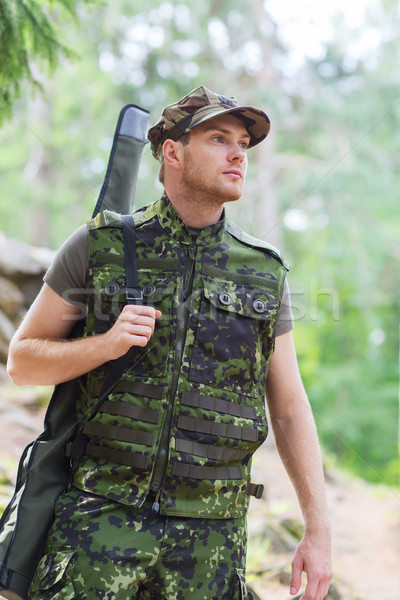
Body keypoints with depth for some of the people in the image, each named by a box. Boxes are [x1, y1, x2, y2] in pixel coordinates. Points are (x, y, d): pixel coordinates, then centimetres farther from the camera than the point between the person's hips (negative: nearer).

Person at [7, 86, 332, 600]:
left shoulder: (264, 272, 6)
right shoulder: (99, 246, 0)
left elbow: (290, 409, 9)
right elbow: (22, 361, 4)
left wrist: (318, 530, 5)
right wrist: (105, 345, -15)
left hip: (210, 534, 2)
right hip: (102, 516, -2)